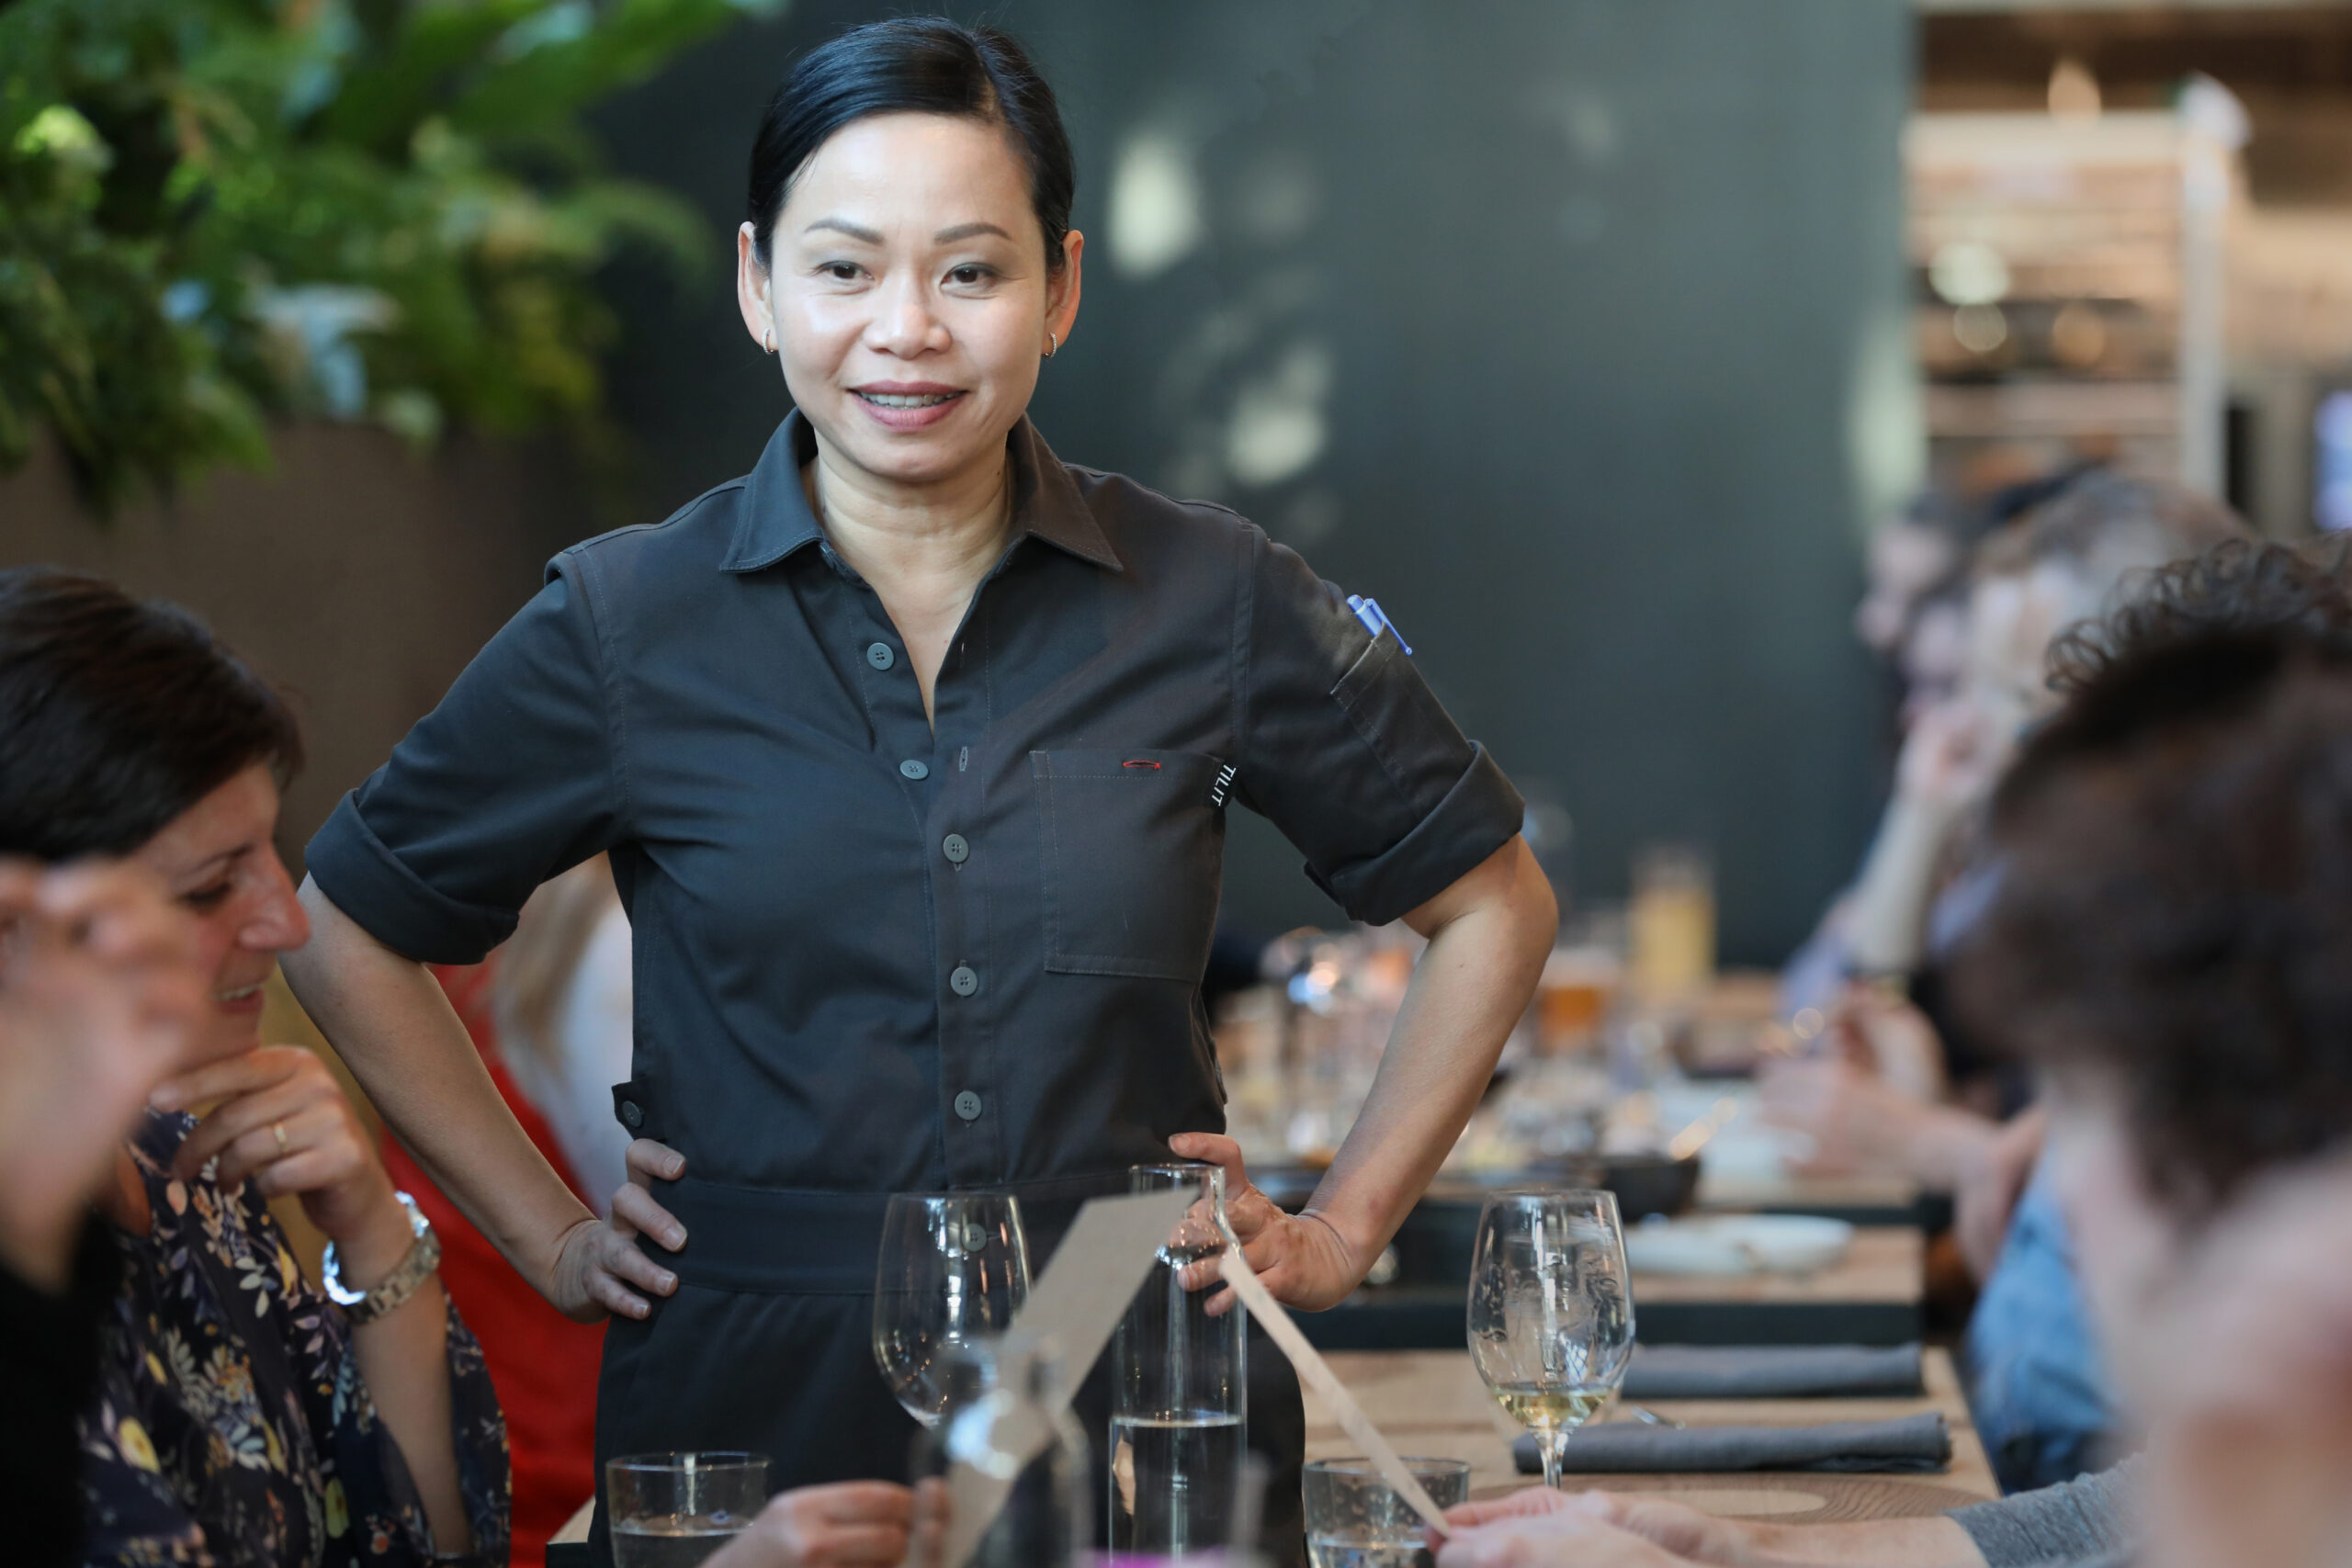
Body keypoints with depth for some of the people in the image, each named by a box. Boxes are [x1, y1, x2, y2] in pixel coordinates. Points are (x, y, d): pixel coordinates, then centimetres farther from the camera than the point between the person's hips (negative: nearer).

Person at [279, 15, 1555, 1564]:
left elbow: (1493, 903, 11)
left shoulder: (1216, 604, -2)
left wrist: (1339, 1231, 6)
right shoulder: (624, 624, -3)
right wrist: (553, 1237, 6)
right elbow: (349, 937, 10)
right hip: (752, 1419, 0)